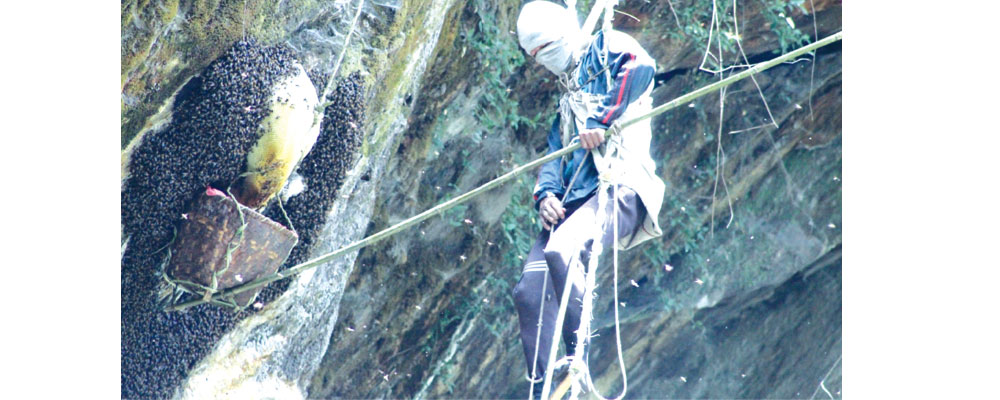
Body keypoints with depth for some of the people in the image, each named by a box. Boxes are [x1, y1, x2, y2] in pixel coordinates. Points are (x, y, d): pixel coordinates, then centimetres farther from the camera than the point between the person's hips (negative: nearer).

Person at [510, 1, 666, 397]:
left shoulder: (605, 47, 9)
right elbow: (554, 154, 23)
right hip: (573, 198, 8)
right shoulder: (567, 100, 31)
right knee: (529, 291, -7)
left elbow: (641, 67, -14)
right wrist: (545, 194, 2)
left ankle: (578, 358, -22)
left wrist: (602, 118, -19)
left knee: (561, 251, -32)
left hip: (619, 186, -8)